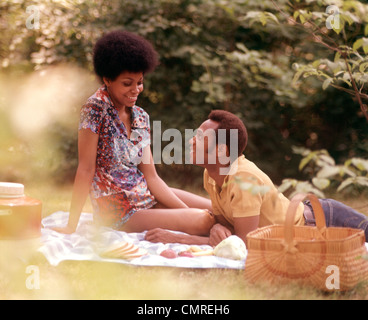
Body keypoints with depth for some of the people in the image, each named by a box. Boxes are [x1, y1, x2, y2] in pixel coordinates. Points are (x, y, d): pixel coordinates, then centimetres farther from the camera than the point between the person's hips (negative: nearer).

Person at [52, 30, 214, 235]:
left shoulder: (140, 117, 6)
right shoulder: (96, 109, -16)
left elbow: (151, 177, 4)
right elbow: (86, 170, -17)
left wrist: (186, 210, -5)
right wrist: (71, 226, -17)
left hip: (146, 197, 7)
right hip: (117, 213, -7)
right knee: (203, 221, -18)